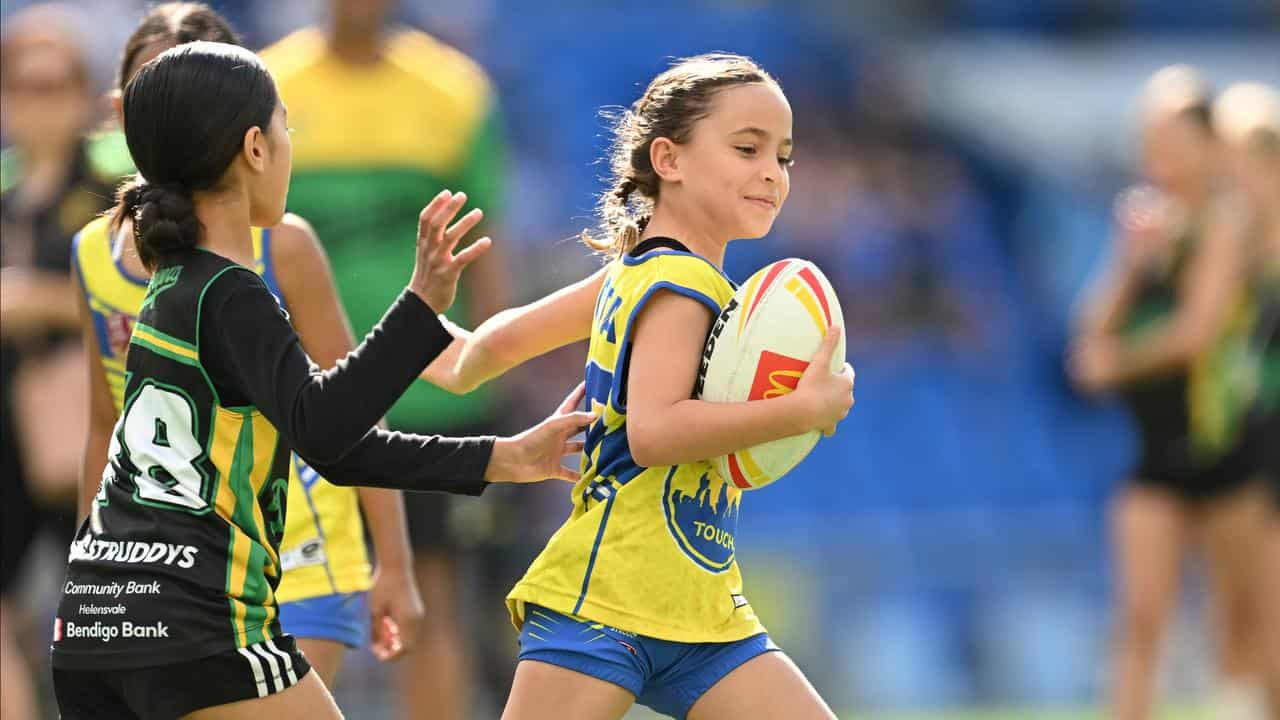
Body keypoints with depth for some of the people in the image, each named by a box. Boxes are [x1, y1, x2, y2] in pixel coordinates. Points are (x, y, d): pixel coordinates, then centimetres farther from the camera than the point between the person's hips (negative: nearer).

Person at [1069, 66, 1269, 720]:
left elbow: (1199, 327, -16)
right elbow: (1094, 338, 5)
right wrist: (1130, 262, -10)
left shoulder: (1224, 220, -8)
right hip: (1156, 455, 5)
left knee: (1242, 624, 6)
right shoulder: (1145, 227, 10)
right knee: (1140, 618, -7)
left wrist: (1121, 360, -2)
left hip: (1228, 441, -5)